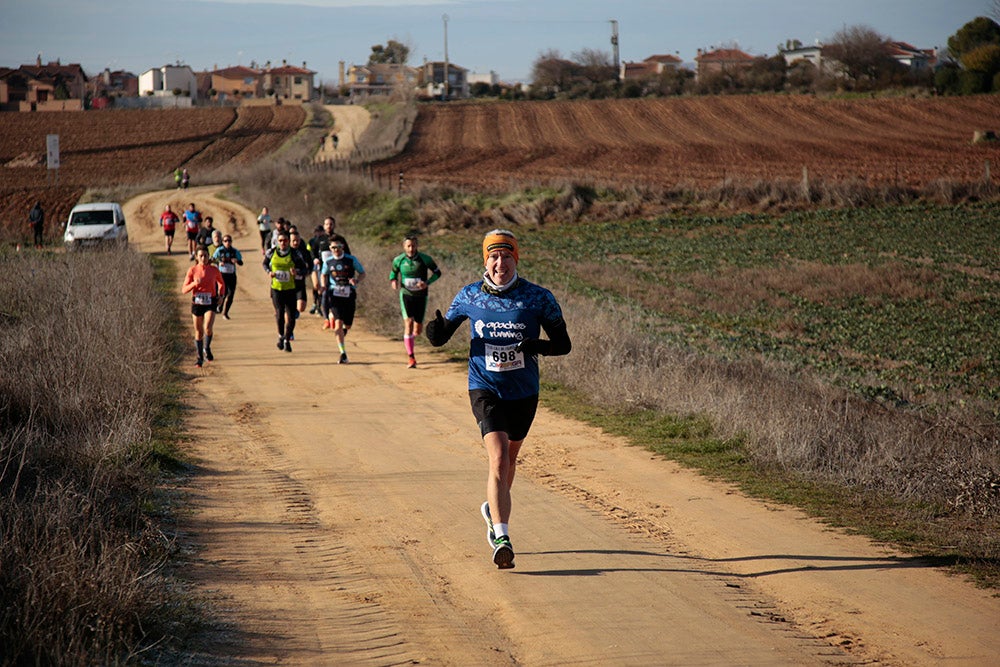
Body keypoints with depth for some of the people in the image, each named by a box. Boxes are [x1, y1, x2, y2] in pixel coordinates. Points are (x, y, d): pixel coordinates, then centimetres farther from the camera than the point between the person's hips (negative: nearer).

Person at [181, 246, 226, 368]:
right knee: (198, 332, 7)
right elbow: (184, 290, -4)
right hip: (197, 303, 1)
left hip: (210, 303, -1)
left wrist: (221, 295, 2)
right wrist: (194, 284, -21)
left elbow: (221, 284, 19)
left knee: (208, 328, -21)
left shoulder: (214, 270, 0)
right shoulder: (192, 271, -3)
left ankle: (206, 349, 8)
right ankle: (200, 358, 23)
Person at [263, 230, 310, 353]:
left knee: (291, 317, 0)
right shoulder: (271, 253, -1)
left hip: (290, 289, 0)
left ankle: (287, 340, 22)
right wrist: (269, 272, -3)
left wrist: (297, 271, -23)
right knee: (280, 314, -11)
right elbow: (265, 263, 18)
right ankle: (281, 336, 17)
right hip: (276, 288, 0)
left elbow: (305, 269, -1)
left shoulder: (294, 254, -7)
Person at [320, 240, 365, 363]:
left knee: (347, 325, 6)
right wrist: (324, 287, 3)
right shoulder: (328, 262, 2)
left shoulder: (351, 260, -3)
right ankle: (343, 353, -12)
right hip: (335, 295, 0)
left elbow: (362, 273, 4)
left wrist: (356, 280, -17)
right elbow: (324, 275, 20)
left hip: (349, 295, 0)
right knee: (338, 323, -14)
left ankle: (343, 330, 46)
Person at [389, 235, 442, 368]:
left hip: (421, 296, 1)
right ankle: (410, 357, -14)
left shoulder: (425, 259, -9)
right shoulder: (399, 260, -5)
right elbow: (393, 272, 13)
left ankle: (408, 341, 43)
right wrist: (393, 281, -10)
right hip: (406, 295, -1)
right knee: (408, 323, -17)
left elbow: (437, 272, 0)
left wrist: (427, 283, -17)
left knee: (418, 330, 6)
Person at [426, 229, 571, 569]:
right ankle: (502, 538, -26)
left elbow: (564, 343, -4)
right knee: (498, 459, -20)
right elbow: (442, 335, 7)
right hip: (485, 390, -2)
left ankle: (494, 509, 48)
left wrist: (539, 346, -25)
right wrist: (436, 332, -18)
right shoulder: (469, 296, -3)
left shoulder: (538, 298, -7)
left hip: (524, 393, 2)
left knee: (509, 459, 18)